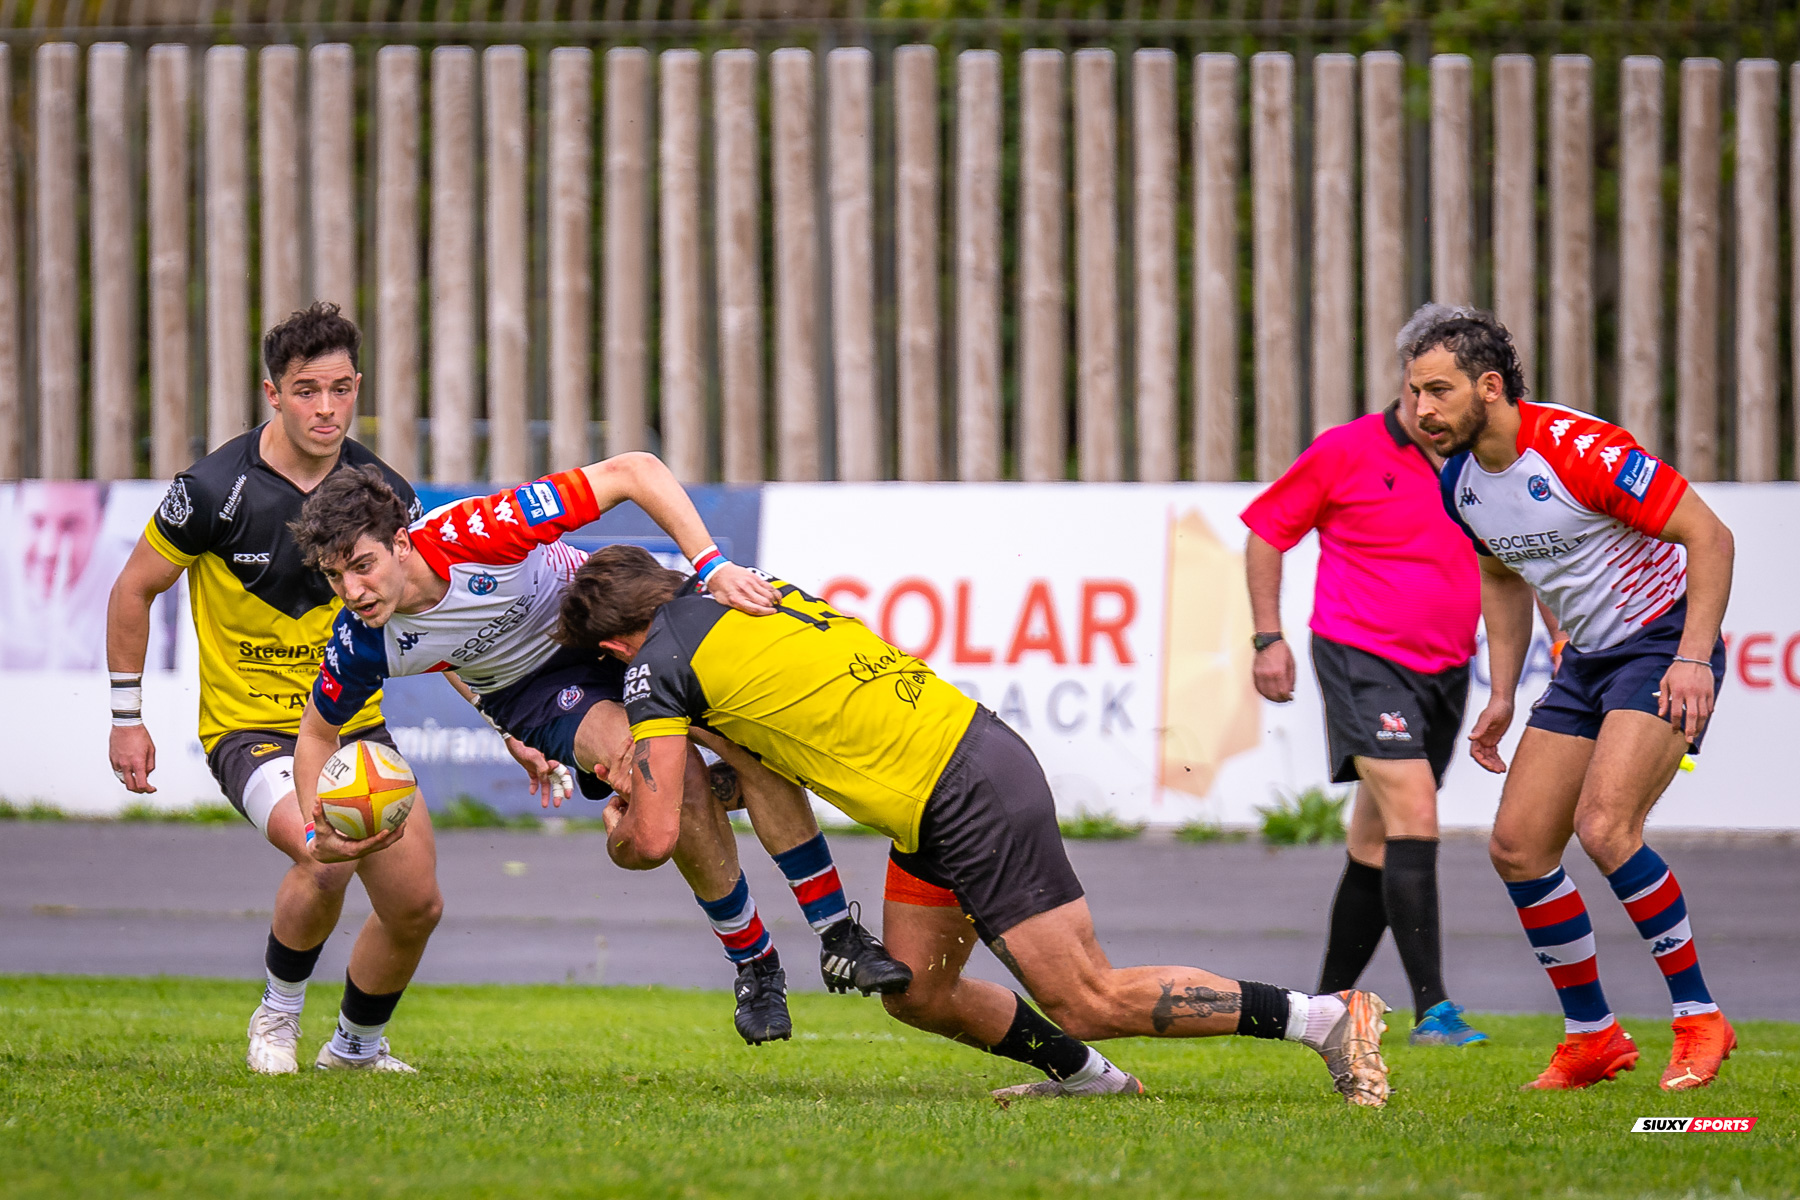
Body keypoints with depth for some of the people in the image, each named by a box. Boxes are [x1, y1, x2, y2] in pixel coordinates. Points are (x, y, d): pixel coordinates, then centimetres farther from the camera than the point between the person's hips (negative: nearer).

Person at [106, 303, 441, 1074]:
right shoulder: (215, 490, -15)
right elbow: (134, 589, -1)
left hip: (353, 721, 5)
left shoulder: (383, 492, -3)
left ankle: (357, 1045, 26)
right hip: (249, 727, -5)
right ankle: (278, 1013, -4)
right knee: (327, 853, -31)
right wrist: (127, 715, 0)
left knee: (416, 904, -2)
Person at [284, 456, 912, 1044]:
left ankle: (840, 937, -3)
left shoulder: (474, 532, -38)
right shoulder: (363, 644, -26)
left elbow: (635, 472, -36)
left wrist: (713, 568, -43)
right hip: (530, 687, 0)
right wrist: (321, 833, -22)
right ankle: (754, 967, -9)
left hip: (611, 616, 0)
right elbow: (317, 733, -5)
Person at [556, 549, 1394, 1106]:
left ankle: (1324, 1016, -6)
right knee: (917, 994, 17)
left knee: (1087, 1002, -6)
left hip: (977, 800, -9)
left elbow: (654, 838, -10)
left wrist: (615, 837, 12)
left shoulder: (658, 662, -8)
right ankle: (1084, 1075, 31)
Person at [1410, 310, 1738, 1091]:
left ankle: (1699, 1018, -12)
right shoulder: (1460, 482, 0)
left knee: (1604, 826, -25)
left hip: (1662, 644, -8)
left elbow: (1709, 535, -21)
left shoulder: (1581, 449, -24)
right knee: (1517, 846, 1)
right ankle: (1593, 1035, 14)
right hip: (1584, 661, 8)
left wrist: (1693, 658, -28)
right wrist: (1501, 697, 13)